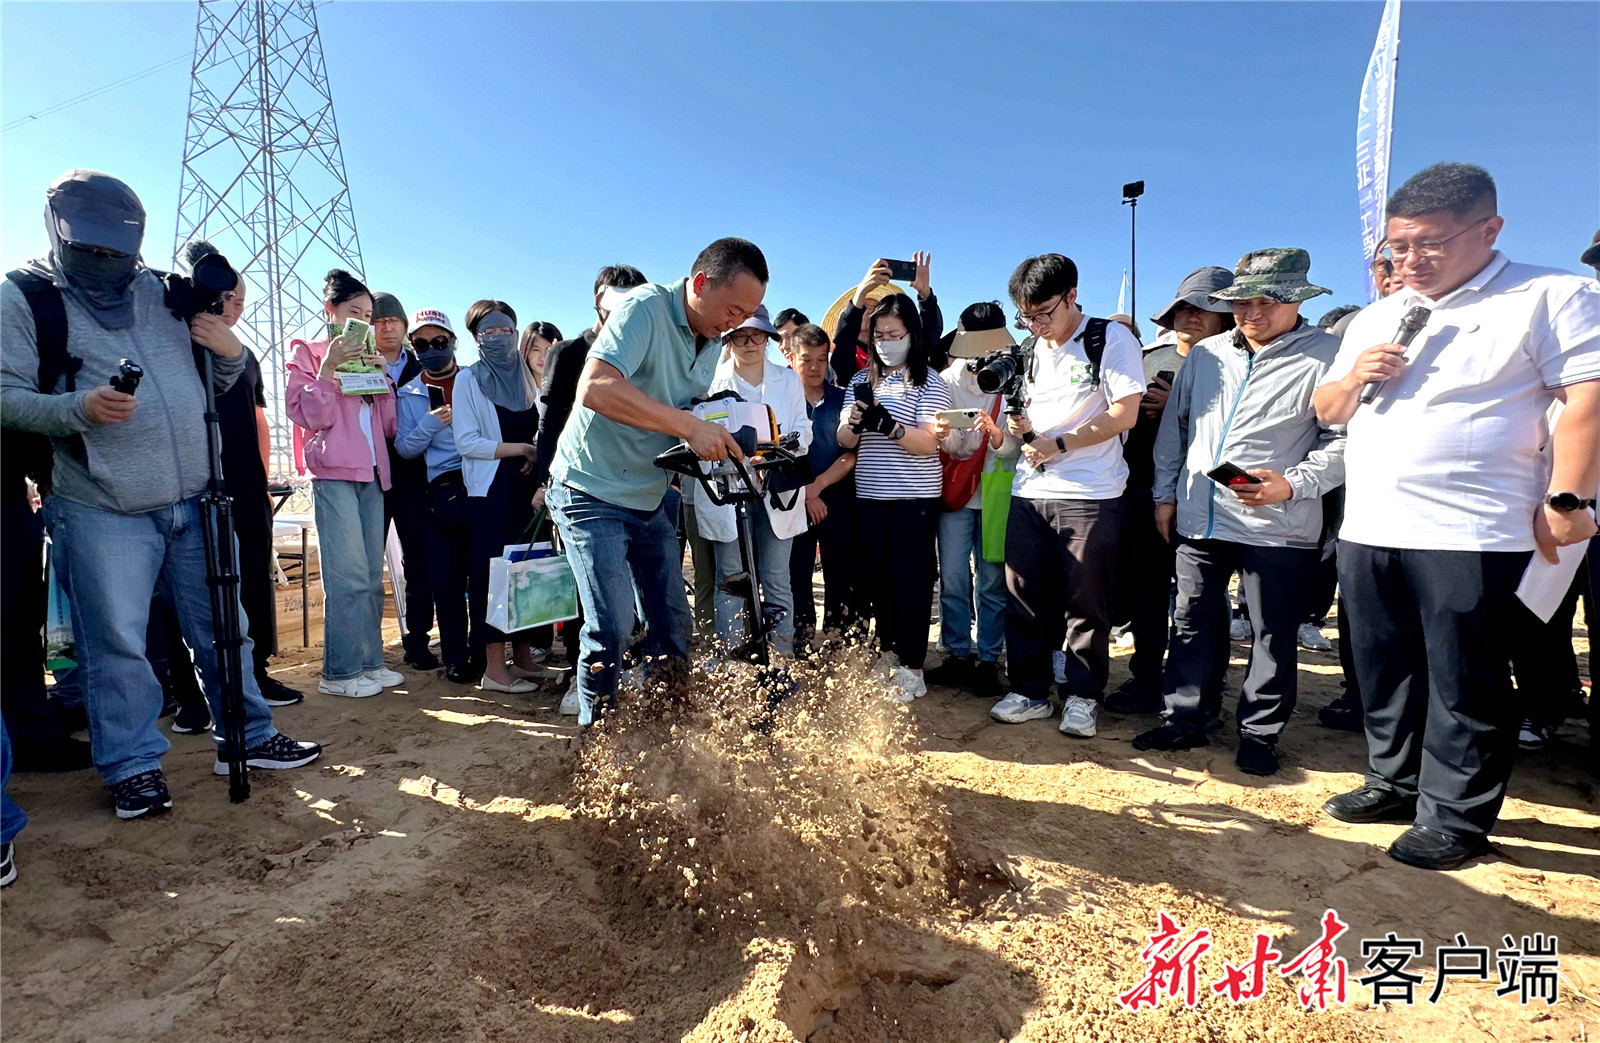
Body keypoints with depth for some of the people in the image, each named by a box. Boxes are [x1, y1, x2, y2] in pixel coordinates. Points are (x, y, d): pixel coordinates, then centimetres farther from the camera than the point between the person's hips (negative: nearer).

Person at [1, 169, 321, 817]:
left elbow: (216, 383, 19)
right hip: (103, 513, -4)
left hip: (194, 500, 4)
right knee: (117, 644, 2)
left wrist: (230, 351, -3)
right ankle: (133, 765, 18)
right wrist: (81, 406, -23)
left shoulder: (161, 291, 13)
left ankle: (247, 737, 24)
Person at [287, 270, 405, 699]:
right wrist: (328, 369, -12)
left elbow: (387, 427, 16)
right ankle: (340, 672, -4)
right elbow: (307, 415, -5)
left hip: (372, 471, 6)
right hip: (334, 473, -6)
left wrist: (382, 378, 5)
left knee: (372, 575, 6)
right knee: (348, 575, -11)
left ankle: (369, 661, 13)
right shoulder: (309, 353, 6)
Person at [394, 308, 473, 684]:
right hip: (443, 490, 1)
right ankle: (455, 655, 13)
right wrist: (431, 423, -10)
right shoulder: (408, 394, 12)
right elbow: (404, 448, 6)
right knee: (446, 577, 1)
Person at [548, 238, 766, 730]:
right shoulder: (645, 307, -20)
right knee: (613, 626, -12)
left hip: (651, 496, 8)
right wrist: (689, 426, -36)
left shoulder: (713, 341, 4)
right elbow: (596, 389, -35)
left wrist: (731, 445, -5)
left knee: (673, 621, 9)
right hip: (593, 492, -7)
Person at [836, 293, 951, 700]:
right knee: (876, 578, 10)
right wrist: (854, 424, -15)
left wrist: (887, 425, -28)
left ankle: (911, 669, 6)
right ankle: (888, 653, 26)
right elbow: (843, 441, 8)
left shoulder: (930, 382, -2)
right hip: (869, 496, 5)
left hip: (914, 498, -5)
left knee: (911, 581, -2)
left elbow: (929, 443, -13)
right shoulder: (862, 380, 12)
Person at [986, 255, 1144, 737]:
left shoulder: (1111, 339, -3)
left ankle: (1082, 696, 17)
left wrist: (1059, 444, -15)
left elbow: (1124, 414, -10)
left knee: (1086, 603, 3)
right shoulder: (1030, 350, 15)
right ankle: (1030, 691, 20)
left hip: (1090, 496, -5)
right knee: (1023, 597, 7)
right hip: (1029, 492, 6)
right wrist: (1018, 429, -3)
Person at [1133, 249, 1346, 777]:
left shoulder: (1326, 355, -4)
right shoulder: (1206, 354, 10)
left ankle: (1260, 734, 23)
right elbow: (1174, 426, 15)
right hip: (1198, 517, 5)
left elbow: (1345, 439, -8)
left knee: (1273, 635, 7)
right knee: (1192, 622, 12)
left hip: (1276, 526, -4)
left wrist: (1291, 485, -19)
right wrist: (1165, 493, 12)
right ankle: (1184, 719, 26)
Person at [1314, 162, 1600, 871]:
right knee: (1383, 673, 15)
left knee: (1465, 686, 2)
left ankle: (1456, 816, 15)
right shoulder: (1375, 319, 17)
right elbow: (1327, 411, 18)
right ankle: (1394, 783, 29)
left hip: (1470, 536, -6)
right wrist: (1355, 378, -2)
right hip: (1367, 529, 7)